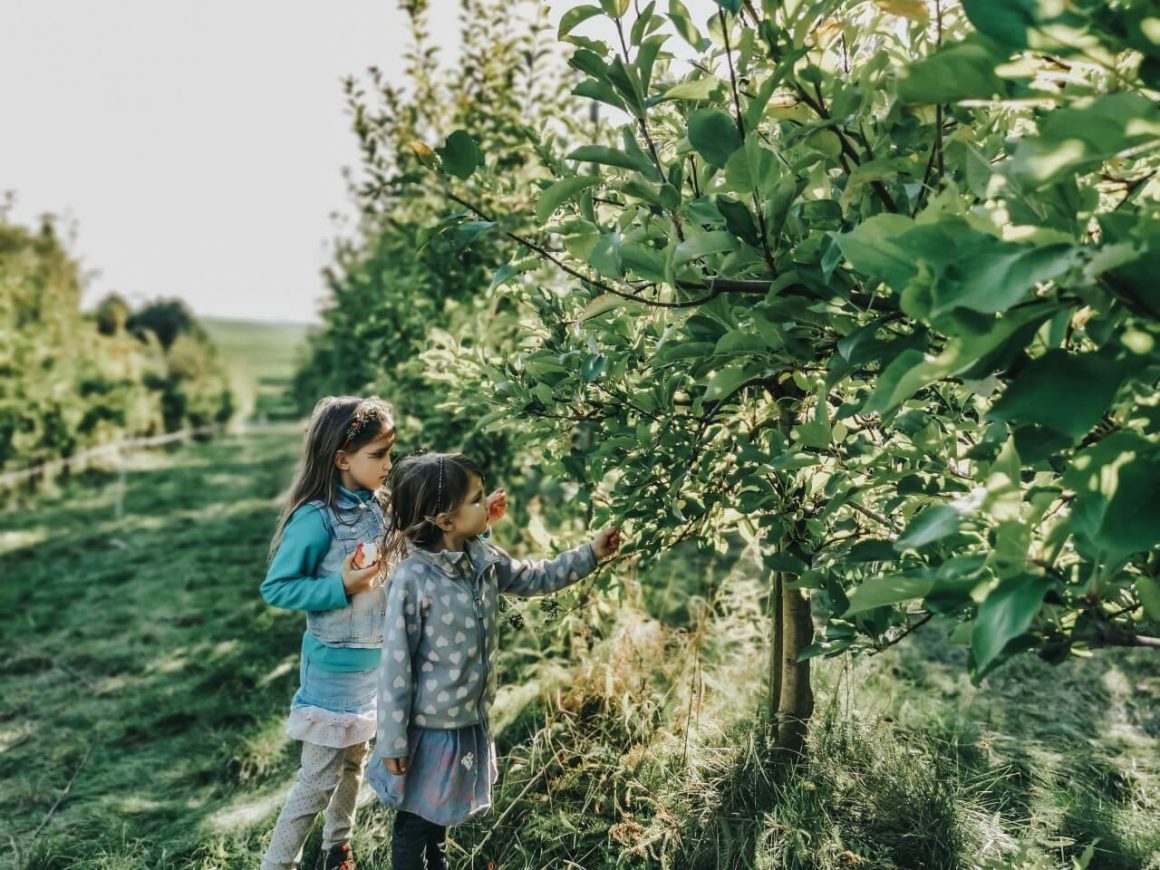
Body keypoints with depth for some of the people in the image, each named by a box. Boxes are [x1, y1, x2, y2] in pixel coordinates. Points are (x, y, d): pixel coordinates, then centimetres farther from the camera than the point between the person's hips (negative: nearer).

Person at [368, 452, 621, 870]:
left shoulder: (482, 558, -4)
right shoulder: (411, 580, -25)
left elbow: (535, 578, 13)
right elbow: (395, 666, -20)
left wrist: (590, 554, 5)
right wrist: (393, 742, -15)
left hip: (468, 721, 7)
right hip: (429, 727, -7)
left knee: (441, 817, 26)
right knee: (415, 824, 13)